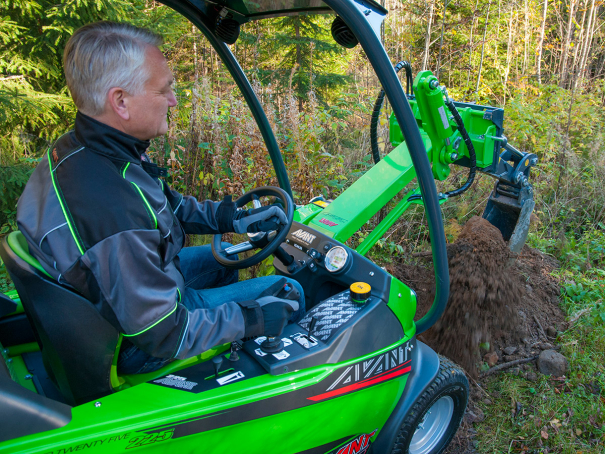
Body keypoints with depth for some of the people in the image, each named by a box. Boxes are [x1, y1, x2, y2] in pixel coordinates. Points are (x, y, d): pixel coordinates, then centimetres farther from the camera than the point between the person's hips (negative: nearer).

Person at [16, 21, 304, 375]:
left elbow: (168, 205, 6)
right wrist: (251, 319, -22)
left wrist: (234, 218, -1)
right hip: (138, 349, -9)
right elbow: (164, 335, -32)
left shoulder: (76, 149, -8)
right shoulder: (113, 210, -40)